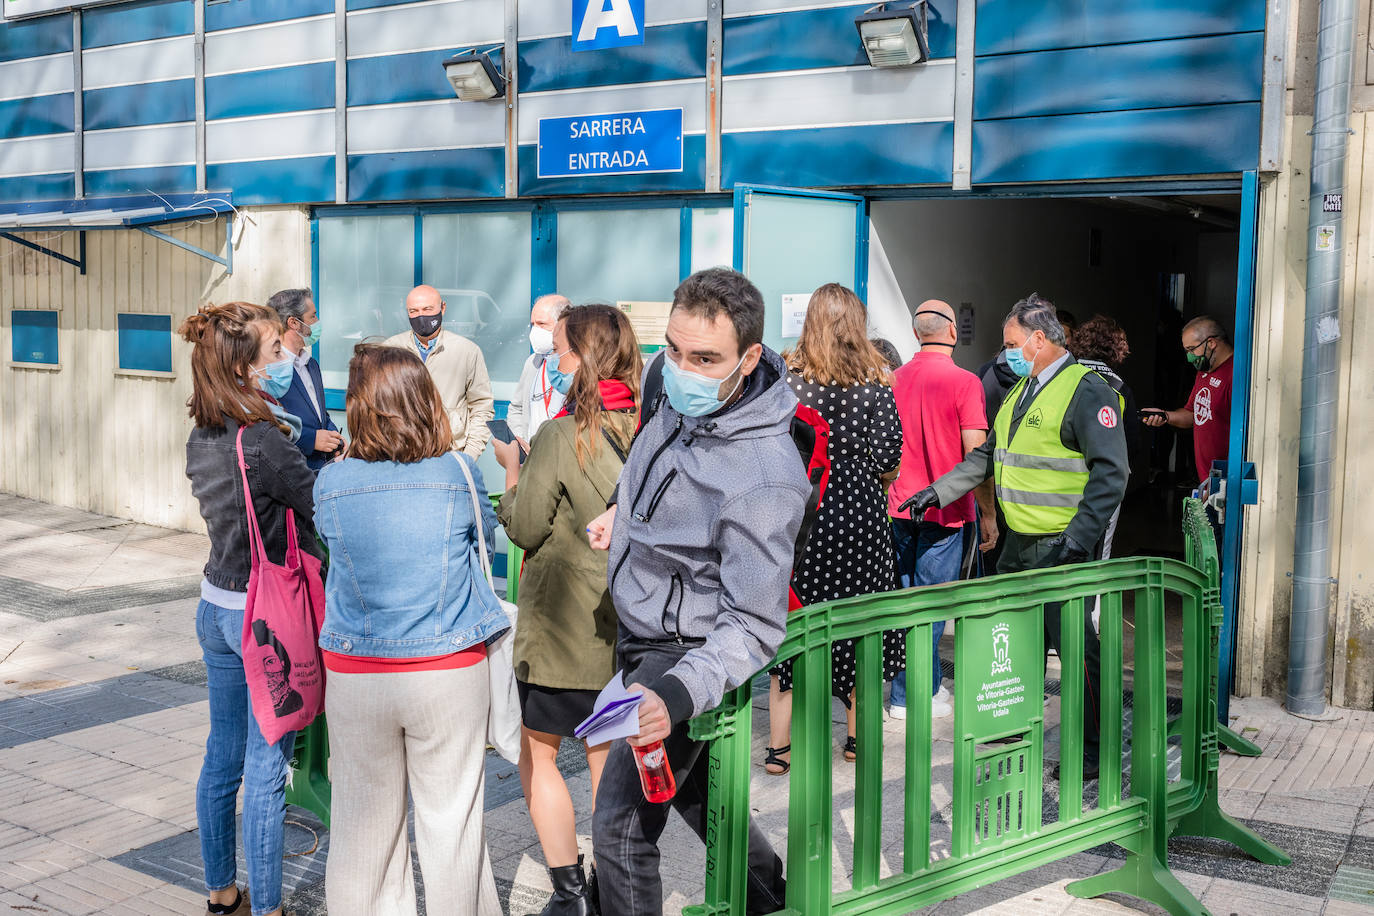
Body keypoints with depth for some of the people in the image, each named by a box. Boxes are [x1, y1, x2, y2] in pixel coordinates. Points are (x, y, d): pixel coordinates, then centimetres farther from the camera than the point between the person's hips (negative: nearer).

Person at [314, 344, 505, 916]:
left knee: (365, 821, 15)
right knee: (450, 820, 11)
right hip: (450, 672, -1)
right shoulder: (459, 476, -10)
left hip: (356, 675, 1)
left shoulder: (331, 482, -8)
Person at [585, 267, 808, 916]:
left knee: (621, 826, -6)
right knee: (692, 788, 26)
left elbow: (753, 624, -31)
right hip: (643, 639, 9)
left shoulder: (765, 477, -33)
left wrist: (675, 693, -44)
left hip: (686, 653, -9)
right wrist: (626, 507, 19)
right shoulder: (677, 391, -8)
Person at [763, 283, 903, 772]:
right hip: (856, 511, 0)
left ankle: (778, 746, 9)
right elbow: (887, 456, -7)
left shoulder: (783, 374, -1)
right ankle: (858, 735, 24)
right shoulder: (874, 378, -2)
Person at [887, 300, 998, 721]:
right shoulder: (964, 382, -11)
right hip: (944, 511, -5)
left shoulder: (894, 379, 4)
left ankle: (905, 690, 24)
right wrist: (988, 514, -5)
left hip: (899, 508, 5)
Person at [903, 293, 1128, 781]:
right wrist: (938, 491, 16)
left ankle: (1092, 752, 8)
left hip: (1061, 547, -9)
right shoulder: (1022, 390, 15)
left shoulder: (1087, 390, -13)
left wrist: (1077, 540, -25)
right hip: (1018, 541, 9)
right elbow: (987, 455, 23)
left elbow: (1111, 473, -20)